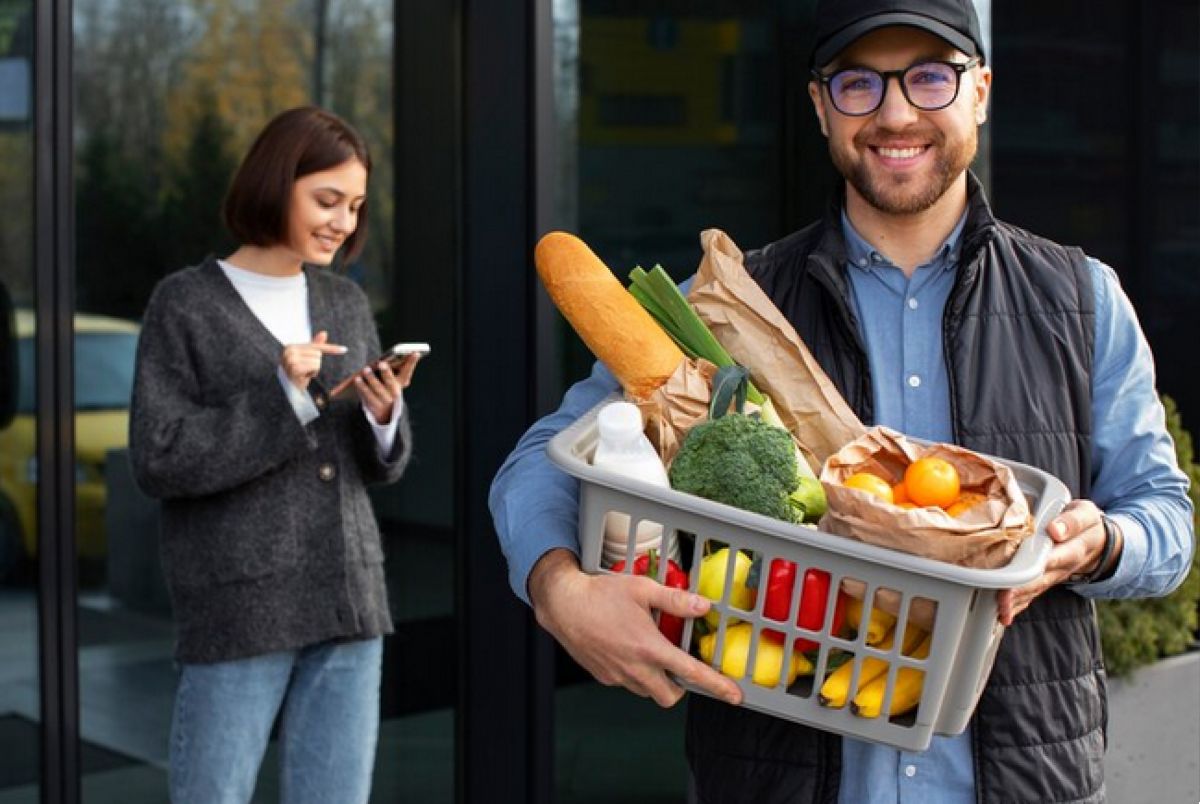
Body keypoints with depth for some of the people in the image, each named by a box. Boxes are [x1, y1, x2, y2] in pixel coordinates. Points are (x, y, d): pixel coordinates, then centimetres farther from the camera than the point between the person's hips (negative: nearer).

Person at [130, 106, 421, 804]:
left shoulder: (347, 302, 12)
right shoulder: (187, 303, -2)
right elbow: (159, 459, -9)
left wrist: (383, 415, -7)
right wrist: (281, 398, -16)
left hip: (350, 600, 5)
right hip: (238, 608, -4)